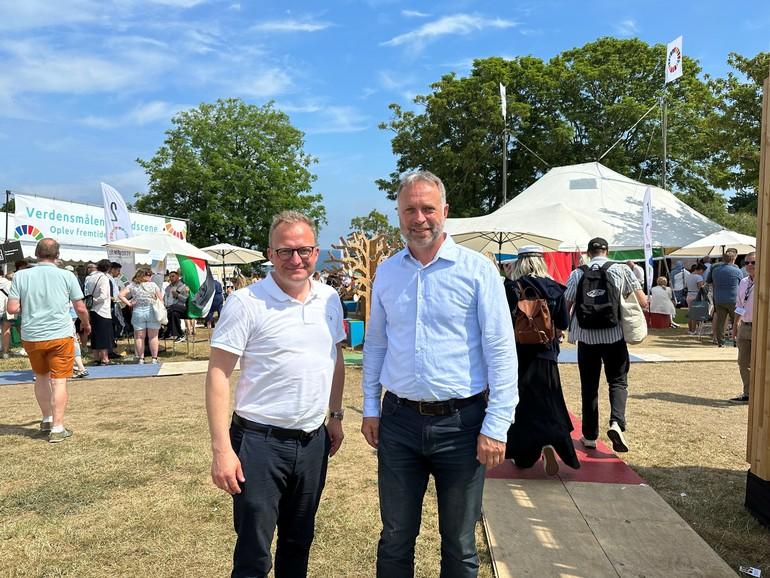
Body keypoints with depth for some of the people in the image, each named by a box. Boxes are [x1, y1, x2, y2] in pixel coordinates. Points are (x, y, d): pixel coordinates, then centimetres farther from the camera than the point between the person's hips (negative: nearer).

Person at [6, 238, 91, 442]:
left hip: (31, 337, 3)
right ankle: (57, 428, 0)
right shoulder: (66, 276, -6)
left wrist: (28, 305, 15)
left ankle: (47, 419, 31)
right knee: (59, 381, 2)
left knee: (41, 377, 22)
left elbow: (12, 308, -6)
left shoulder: (21, 276, -2)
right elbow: (80, 308, -2)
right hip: (60, 336, -3)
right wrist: (86, 324, 17)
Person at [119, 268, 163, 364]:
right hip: (151, 311, -1)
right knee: (153, 336, 5)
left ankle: (141, 359, 9)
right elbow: (160, 300, -2)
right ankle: (154, 359, 7)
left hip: (137, 312, 1)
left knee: (139, 337, 7)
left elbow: (120, 295, -5)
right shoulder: (153, 285, 1)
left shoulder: (131, 286, 4)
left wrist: (129, 304, 0)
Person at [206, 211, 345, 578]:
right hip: (260, 441, -5)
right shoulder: (246, 302, -13)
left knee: (299, 542, 21)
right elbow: (218, 374, -13)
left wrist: (335, 416, 15)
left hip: (314, 440, 5)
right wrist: (222, 450, -17)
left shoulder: (329, 299, 4)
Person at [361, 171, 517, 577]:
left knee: (459, 544, 15)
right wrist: (370, 408, 10)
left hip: (461, 422, -3)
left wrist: (496, 426, -12)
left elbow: (501, 351, -9)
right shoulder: (386, 272, 5)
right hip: (399, 421, 3)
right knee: (395, 538, 17)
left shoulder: (477, 269, -8)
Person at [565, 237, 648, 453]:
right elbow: (643, 302, 0)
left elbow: (566, 305, 0)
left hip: (586, 337, 1)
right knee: (618, 381, 10)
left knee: (589, 386, 10)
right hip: (614, 336, -1)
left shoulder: (577, 274, 0)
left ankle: (589, 436, 15)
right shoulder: (621, 270, 0)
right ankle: (616, 423, -13)